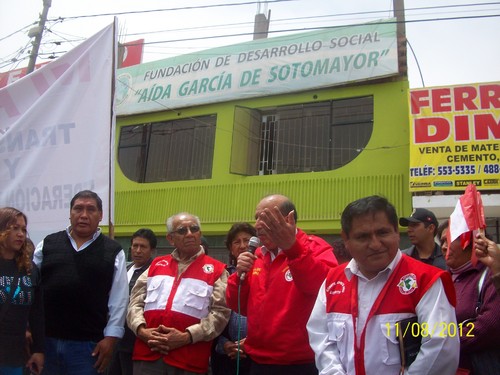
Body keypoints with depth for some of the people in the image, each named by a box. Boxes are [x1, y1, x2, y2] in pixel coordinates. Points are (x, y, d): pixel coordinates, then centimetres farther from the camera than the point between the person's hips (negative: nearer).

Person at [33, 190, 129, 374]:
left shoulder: (113, 252, 1)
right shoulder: (47, 244, 7)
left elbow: (119, 299, 0)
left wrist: (110, 338, -5)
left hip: (87, 344, -2)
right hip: (44, 339, 2)